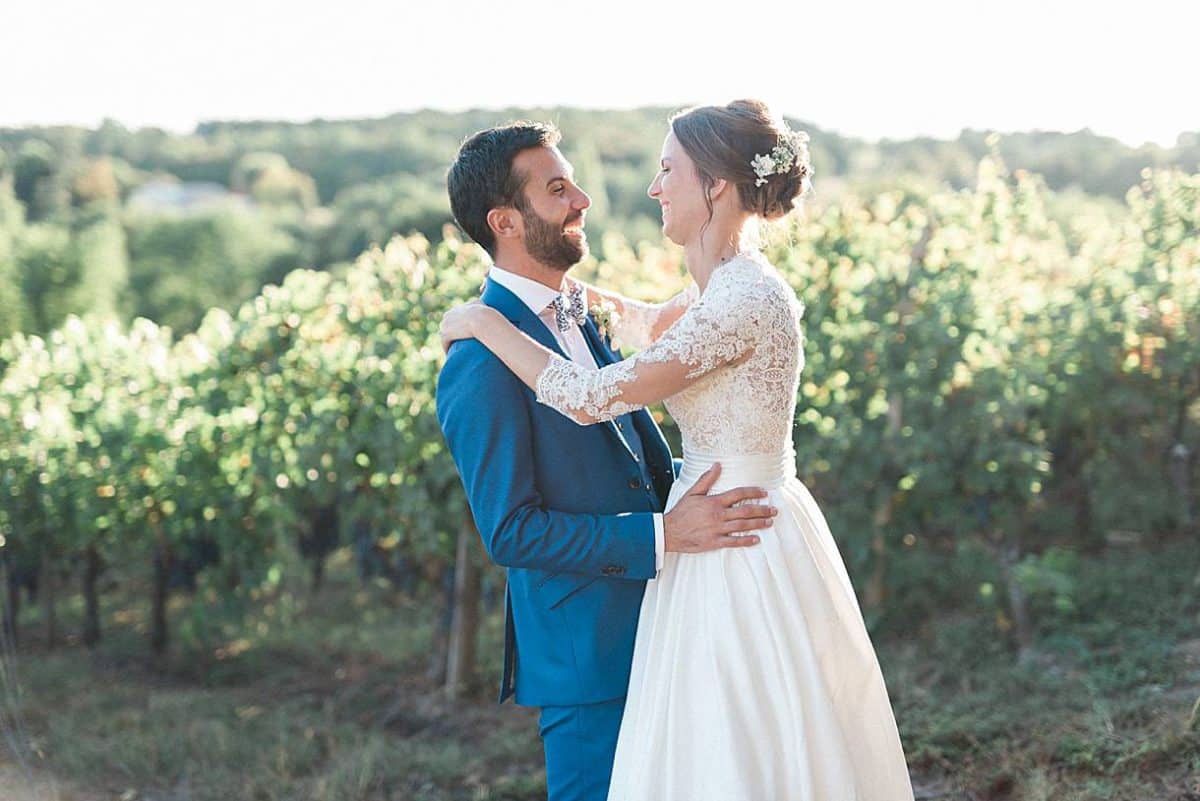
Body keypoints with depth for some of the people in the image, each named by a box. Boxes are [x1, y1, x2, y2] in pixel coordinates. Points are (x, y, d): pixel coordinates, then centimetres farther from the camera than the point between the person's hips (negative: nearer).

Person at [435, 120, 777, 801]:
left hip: (647, 627, 9)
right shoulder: (482, 365, -19)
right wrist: (663, 534, -24)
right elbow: (509, 531, -21)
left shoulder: (574, 316, 9)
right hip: (584, 649, -9)